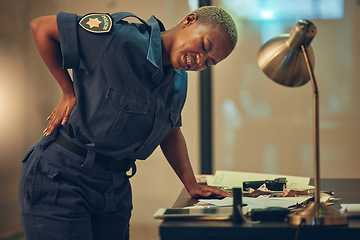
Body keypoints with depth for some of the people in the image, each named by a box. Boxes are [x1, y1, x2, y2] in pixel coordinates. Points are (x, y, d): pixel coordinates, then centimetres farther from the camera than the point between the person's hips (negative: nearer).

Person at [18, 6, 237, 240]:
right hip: (59, 177, -7)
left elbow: (170, 132, 22)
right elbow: (41, 27, -12)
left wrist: (192, 184, 10)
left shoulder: (179, 82, 7)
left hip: (115, 189, 7)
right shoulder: (122, 37, -19)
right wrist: (70, 93, -10)